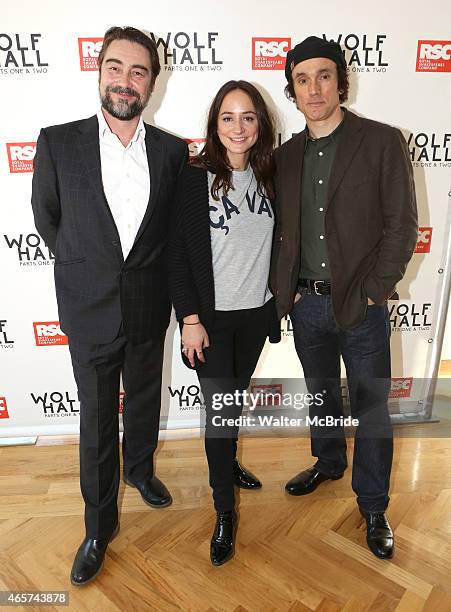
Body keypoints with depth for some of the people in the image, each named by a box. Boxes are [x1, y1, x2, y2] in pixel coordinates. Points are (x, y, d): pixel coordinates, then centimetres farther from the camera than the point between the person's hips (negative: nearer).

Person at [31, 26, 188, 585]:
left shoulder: (172, 151, -2)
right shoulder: (58, 143, -7)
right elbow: (47, 219, 4)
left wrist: (141, 269, 8)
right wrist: (84, 269, 10)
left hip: (149, 305, 2)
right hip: (89, 308, -1)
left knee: (144, 398, 21)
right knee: (97, 418, 10)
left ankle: (140, 468, 50)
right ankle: (99, 525, 31)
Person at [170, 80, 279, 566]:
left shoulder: (269, 175, 3)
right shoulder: (195, 177, -10)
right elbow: (180, 254, -10)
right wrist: (190, 318, -13)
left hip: (256, 311, 4)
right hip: (211, 315, -4)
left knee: (235, 396, 20)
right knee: (219, 407, 0)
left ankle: (227, 463, 46)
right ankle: (224, 511, 20)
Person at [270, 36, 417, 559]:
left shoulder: (383, 142, -5)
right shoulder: (286, 155, 7)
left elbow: (401, 225, -7)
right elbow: (280, 230, 9)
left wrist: (372, 292, -11)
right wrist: (285, 289, 0)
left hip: (361, 306, -3)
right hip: (305, 304, 4)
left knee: (371, 409, 8)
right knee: (320, 394, 20)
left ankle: (373, 506, 29)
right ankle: (328, 463, 45)